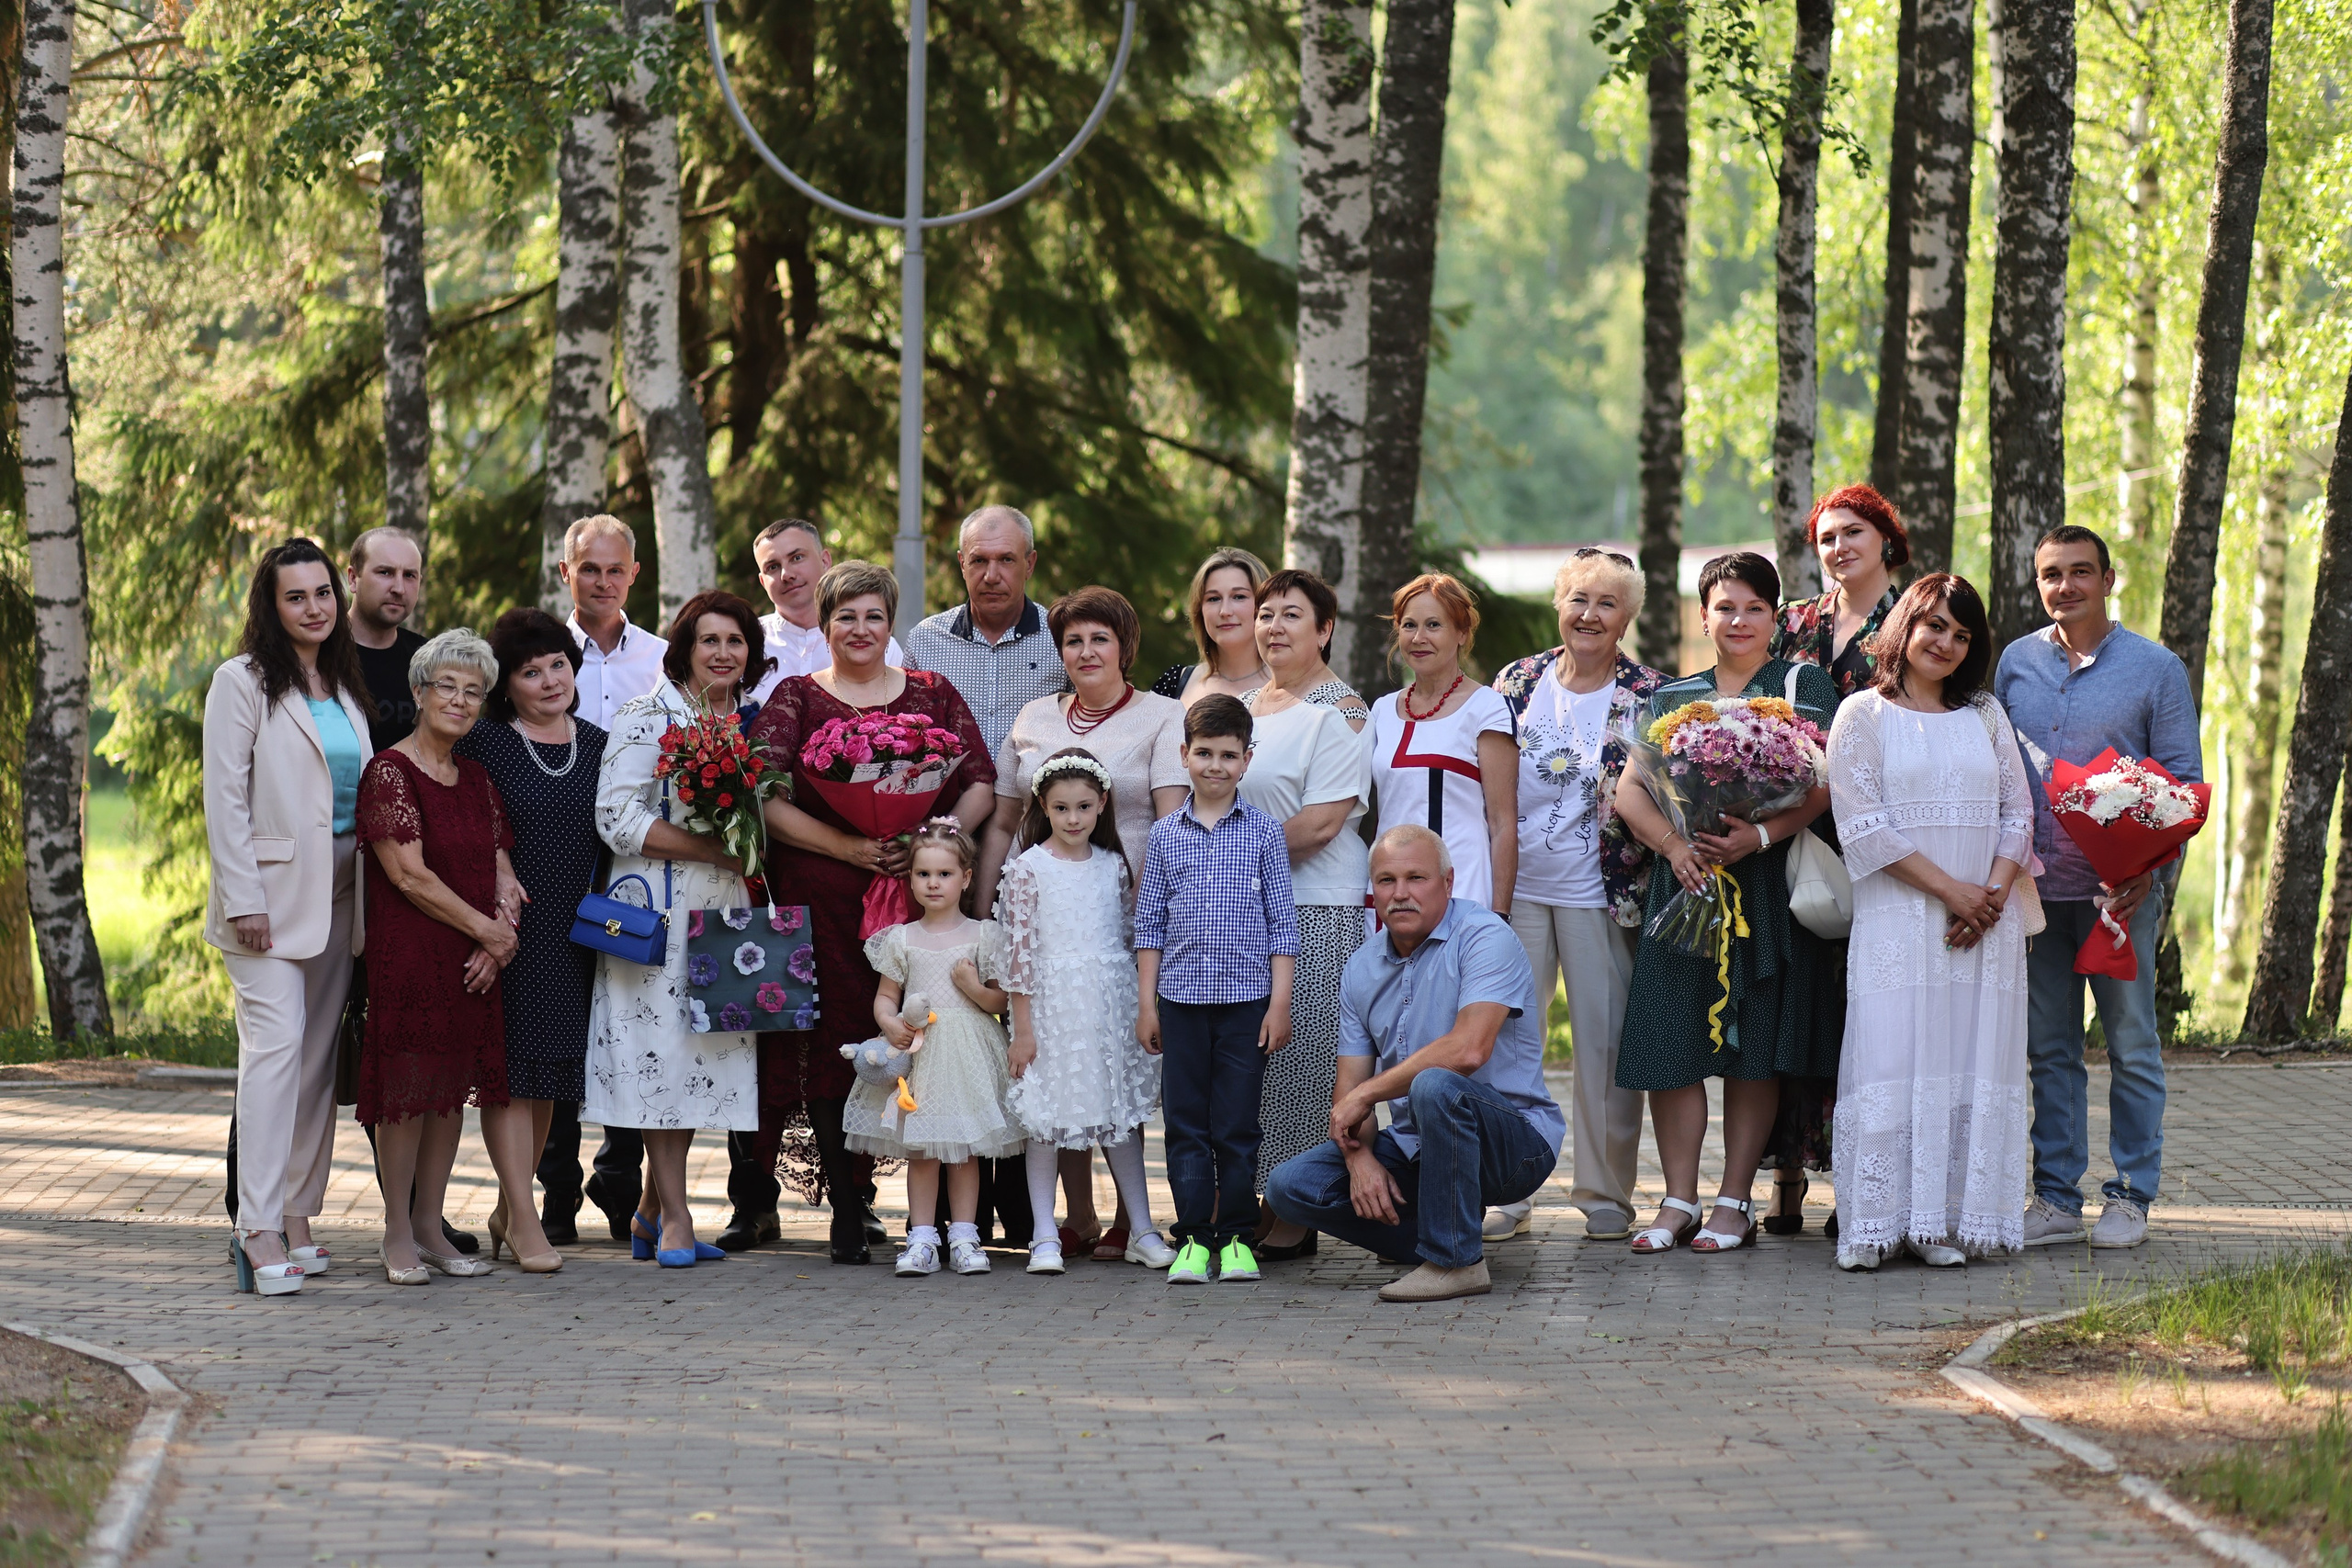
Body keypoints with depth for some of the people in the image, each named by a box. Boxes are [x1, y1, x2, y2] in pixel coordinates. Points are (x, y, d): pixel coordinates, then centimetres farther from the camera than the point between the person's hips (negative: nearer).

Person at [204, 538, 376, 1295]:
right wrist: (244, 899, -15)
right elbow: (224, 798, -8)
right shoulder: (243, 683, -3)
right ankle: (258, 1229, -19)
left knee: (318, 1056, 6)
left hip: (336, 892, 7)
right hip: (273, 891, -6)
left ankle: (296, 1218, 10)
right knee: (276, 1046, -15)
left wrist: (367, 891, 10)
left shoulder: (345, 688, 16)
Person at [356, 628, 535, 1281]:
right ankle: (398, 1234, 2)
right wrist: (487, 929, -9)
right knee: (408, 1088, -5)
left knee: (452, 1089, 7)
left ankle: (429, 1226, 14)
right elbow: (410, 876, -13)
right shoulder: (390, 772, -7)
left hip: (476, 959, 6)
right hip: (409, 952, -6)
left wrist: (502, 935, -7)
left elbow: (502, 866, 13)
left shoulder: (477, 779, 15)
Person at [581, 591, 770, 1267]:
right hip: (660, 906, -6)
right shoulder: (647, 716, -5)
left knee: (702, 1054, 5)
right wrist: (712, 849, -17)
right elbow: (618, 817, -13)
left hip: (724, 907, 6)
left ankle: (651, 1213, 14)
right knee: (664, 1048, -6)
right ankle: (673, 1218, -2)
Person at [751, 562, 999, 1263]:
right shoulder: (796, 698, 8)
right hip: (824, 897, -1)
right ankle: (847, 1211, -1)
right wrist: (845, 846, -13)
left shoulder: (932, 694, 15)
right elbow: (763, 798, -2)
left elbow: (981, 785, 10)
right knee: (830, 1044, -7)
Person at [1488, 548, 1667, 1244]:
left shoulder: (1649, 696, -1)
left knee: (1604, 1043, 1)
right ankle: (1506, 1192, 10)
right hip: (1515, 890, 3)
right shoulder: (1516, 683, 7)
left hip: (1600, 897, -2)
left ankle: (1605, 1192, 12)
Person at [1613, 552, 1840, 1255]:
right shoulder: (1670, 697, 16)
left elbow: (1825, 786, -5)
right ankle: (1679, 1201, 1)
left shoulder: (1803, 687, 7)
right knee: (1673, 1043, -4)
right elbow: (1630, 788, 8)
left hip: (1769, 885, -3)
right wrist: (1673, 843, -11)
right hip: (1684, 882, 3)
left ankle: (1735, 1201, 2)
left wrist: (1761, 835, -19)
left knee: (1755, 1045, -3)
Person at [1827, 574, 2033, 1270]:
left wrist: (1993, 893, -7)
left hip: (1983, 922, 4)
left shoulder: (1985, 716, 15)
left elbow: (2018, 813, 11)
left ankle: (1948, 1222, 0)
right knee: (1893, 1059, -9)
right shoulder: (1864, 715, 3)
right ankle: (1875, 1227, -8)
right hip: (1898, 920, -4)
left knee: (1973, 1067, -1)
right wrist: (1951, 889, -12)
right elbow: (1863, 823, -6)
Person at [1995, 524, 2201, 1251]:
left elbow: (2184, 781, 1)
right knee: (2049, 1046, 6)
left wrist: (2149, 864, -14)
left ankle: (2130, 1196, 8)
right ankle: (2056, 1198, 11)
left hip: (2121, 889, -3)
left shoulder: (2155, 667, 1)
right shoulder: (2015, 663, 10)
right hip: (2035, 884, 3)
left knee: (2131, 1043, 1)